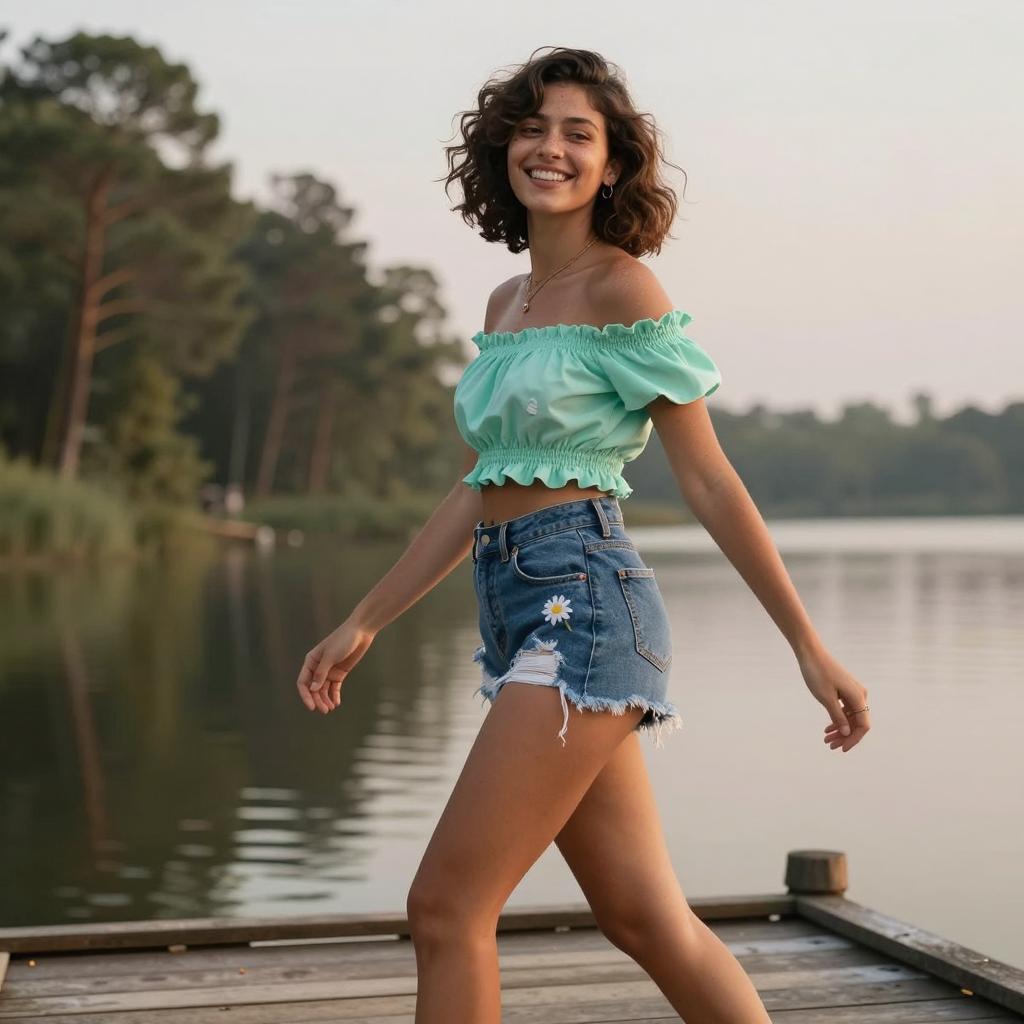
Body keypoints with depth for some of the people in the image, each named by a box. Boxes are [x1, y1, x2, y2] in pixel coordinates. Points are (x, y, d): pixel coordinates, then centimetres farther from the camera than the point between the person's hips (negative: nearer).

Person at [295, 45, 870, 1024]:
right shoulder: (506, 302, 17)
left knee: (446, 907, -7)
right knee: (649, 920, 11)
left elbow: (709, 483, -7)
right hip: (519, 613, 8)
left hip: (585, 604, -8)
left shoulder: (622, 291, -6)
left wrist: (809, 647, -7)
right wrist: (362, 624, 19)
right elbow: (471, 494, 19)